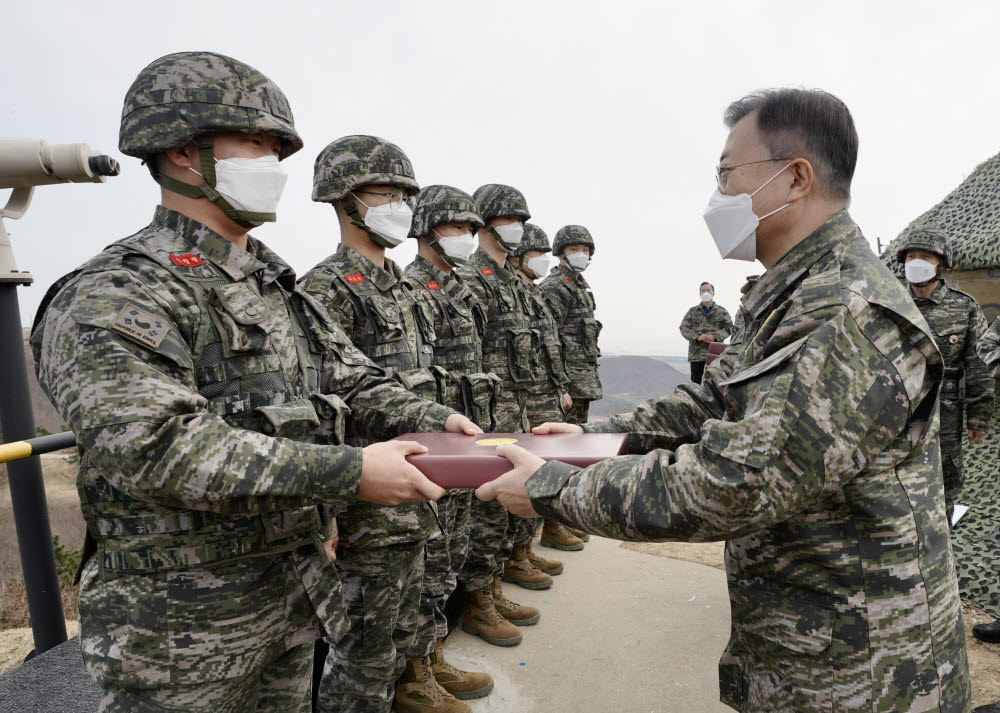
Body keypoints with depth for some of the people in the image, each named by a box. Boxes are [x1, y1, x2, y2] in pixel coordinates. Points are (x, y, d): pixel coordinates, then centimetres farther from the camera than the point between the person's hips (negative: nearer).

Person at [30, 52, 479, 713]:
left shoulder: (280, 287, 10)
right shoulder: (113, 297, -17)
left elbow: (354, 382, 9)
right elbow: (159, 446, -29)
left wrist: (434, 419, -8)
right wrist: (349, 473, -32)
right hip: (182, 627, -7)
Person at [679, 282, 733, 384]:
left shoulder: (721, 311, 10)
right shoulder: (692, 311, 10)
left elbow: (729, 328, 4)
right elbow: (684, 328, 3)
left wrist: (715, 336, -13)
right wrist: (697, 337, -14)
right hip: (696, 353, 1)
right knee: (695, 381, 2)